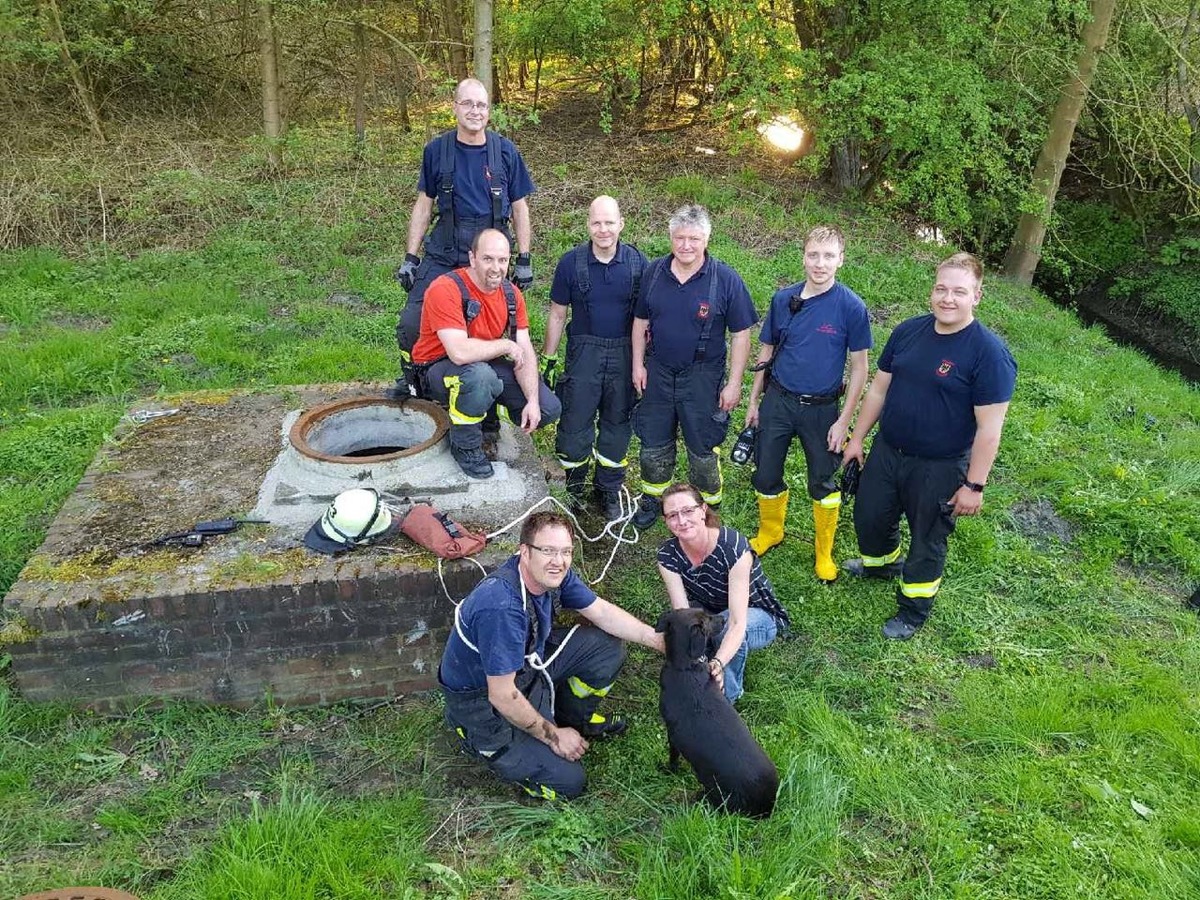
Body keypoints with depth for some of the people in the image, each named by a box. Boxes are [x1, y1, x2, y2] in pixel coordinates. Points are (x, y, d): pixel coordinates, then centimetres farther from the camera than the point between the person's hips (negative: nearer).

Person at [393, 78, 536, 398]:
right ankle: (409, 378, 18)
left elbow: (519, 208, 6)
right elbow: (423, 205, 7)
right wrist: (410, 257, 4)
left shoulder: (505, 152, 1)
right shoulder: (436, 150, 2)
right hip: (443, 254, 0)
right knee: (411, 322, -8)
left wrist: (524, 260, 2)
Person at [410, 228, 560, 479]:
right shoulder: (445, 289, -26)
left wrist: (533, 401, -16)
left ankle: (485, 415, 21)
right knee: (479, 374, -41)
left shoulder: (511, 293, -3)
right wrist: (506, 346, -22)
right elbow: (459, 352, -37)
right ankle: (465, 445, -13)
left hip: (489, 366, 7)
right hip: (438, 370, -6)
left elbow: (525, 351, -4)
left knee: (549, 409, -5)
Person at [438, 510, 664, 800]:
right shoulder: (502, 606, -37)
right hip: (482, 698, -8)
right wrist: (554, 736, -18)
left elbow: (602, 611, 0)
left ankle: (574, 718, 21)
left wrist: (659, 640, -9)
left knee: (609, 645, -1)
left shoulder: (551, 575, -12)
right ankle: (480, 739, 7)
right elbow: (503, 695, -30)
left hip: (527, 662, 8)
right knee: (567, 782, -12)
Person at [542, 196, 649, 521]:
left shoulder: (637, 262, -4)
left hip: (625, 354, 1)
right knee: (575, 422, 4)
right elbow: (557, 315, 2)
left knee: (618, 423, 12)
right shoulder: (571, 262, -6)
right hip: (584, 352, -1)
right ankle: (573, 487, 26)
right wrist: (548, 359, 1)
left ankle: (609, 489, 30)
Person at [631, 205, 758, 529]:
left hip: (703, 377, -3)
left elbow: (740, 334, -9)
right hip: (658, 372, 4)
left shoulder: (726, 280, -13)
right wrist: (638, 364, 5)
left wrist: (734, 383, -11)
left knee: (702, 448, 9)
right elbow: (641, 321, 9)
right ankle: (653, 499, 38)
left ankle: (708, 508, 30)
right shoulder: (655, 272, -2)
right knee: (653, 443, 16)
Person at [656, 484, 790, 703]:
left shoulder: (734, 547, -34)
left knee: (724, 622, -36)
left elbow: (738, 623, -38)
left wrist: (718, 663, -57)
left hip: (758, 617, -4)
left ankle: (728, 697, -13)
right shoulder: (667, 556, -19)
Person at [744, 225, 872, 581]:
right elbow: (766, 351, 7)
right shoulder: (783, 299, -3)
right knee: (765, 475, 12)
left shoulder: (852, 307, -12)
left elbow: (858, 368, -7)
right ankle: (770, 532, 38)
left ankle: (824, 552, 30)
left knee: (823, 482, 10)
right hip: (777, 401, 3)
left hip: (821, 408, -2)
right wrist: (753, 401, 8)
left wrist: (844, 421, -10)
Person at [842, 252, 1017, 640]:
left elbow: (989, 428, -18)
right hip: (886, 451, 6)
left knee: (927, 540, 13)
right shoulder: (908, 331, -3)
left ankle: (913, 609, 35)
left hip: (939, 469, -5)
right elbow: (879, 388, 7)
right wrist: (857, 437, 9)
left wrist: (974, 485, -18)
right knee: (869, 517, 22)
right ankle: (881, 563, 54)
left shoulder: (989, 353, -20)